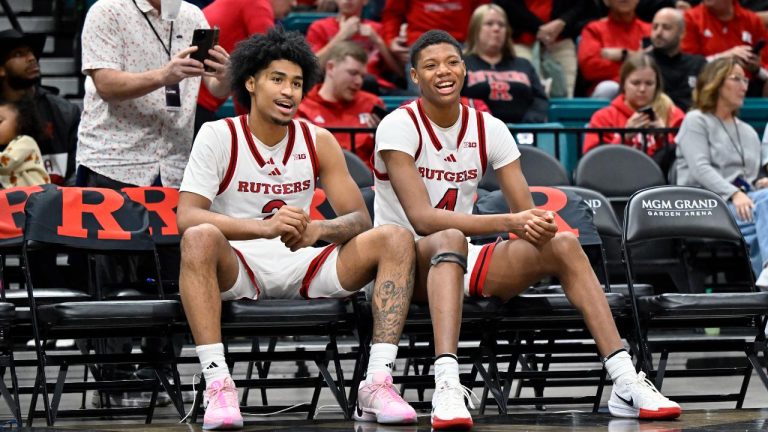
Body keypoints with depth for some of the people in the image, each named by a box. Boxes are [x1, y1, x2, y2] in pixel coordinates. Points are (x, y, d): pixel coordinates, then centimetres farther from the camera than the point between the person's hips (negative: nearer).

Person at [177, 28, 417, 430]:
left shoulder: (318, 141, 7)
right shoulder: (219, 136, -4)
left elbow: (360, 219, 3)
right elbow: (186, 218, -17)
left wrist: (318, 229, -21)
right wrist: (265, 226, -32)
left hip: (300, 267, 4)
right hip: (238, 268, -4)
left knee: (395, 239, -15)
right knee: (200, 239, -37)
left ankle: (377, 382, -25)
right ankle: (217, 384, -41)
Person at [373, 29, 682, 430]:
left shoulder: (489, 129, 3)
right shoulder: (399, 127, -13)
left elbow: (526, 213, -1)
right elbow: (422, 218, -25)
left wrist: (539, 225, -26)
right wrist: (507, 223, -34)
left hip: (459, 261, 6)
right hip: (402, 264, -6)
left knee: (564, 245, -15)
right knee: (450, 239, -39)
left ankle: (626, 383, -21)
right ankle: (446, 386, -57)